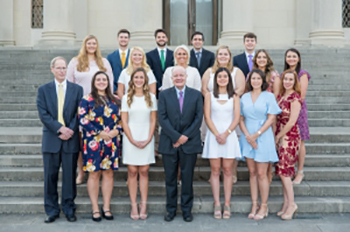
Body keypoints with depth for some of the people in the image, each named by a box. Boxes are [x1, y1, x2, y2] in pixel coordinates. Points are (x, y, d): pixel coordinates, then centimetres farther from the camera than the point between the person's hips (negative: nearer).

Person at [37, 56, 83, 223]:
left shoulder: (77, 89, 8)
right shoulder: (43, 90, 7)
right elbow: (43, 114, -3)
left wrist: (70, 130, -11)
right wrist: (60, 128, -14)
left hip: (71, 139, 0)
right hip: (51, 139, 0)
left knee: (70, 176, 4)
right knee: (50, 176, 4)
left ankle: (69, 209, 16)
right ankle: (52, 210, 14)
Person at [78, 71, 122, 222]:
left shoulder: (115, 100, 13)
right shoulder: (87, 100, 1)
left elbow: (120, 118, 15)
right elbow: (83, 119, -6)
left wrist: (116, 130, -6)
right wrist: (100, 133, -13)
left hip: (112, 142, 4)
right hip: (93, 142, -3)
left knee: (109, 173, 5)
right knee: (94, 174, -1)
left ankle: (106, 207, 15)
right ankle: (95, 208, 7)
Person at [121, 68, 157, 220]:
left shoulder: (151, 97, 6)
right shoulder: (126, 98, 4)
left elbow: (153, 120, 5)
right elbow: (124, 122, 1)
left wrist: (148, 139, -6)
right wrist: (133, 140, -7)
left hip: (146, 140, 1)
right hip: (130, 139, 0)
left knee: (144, 172, 1)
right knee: (132, 172, 0)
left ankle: (143, 206, 5)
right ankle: (134, 206, 4)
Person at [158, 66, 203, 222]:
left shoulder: (196, 95, 6)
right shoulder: (164, 95, 4)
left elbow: (199, 117, 0)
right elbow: (162, 118, -4)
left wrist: (186, 136, -10)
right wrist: (176, 136, -13)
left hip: (190, 143, 0)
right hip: (169, 143, 0)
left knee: (187, 178, 6)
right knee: (170, 178, 6)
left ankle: (187, 209, 17)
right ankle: (171, 209, 18)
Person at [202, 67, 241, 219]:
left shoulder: (234, 97, 8)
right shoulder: (209, 96, 7)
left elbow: (236, 118, 1)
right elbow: (207, 117, 0)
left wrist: (225, 134, -11)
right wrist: (217, 134, -10)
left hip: (229, 135, 0)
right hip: (213, 135, 0)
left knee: (227, 170, 1)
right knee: (215, 170, 0)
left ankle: (227, 204, 6)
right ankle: (217, 204, 5)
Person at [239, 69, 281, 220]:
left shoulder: (269, 96, 1)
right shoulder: (244, 97, 10)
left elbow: (271, 118, -5)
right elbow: (241, 119, 8)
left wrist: (256, 134, -12)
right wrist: (247, 136, -7)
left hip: (263, 138, -3)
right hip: (248, 138, 3)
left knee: (261, 173, -3)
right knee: (252, 172, 6)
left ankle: (264, 206, 7)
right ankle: (254, 205, 12)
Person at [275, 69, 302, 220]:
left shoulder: (295, 98, -11)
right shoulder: (280, 96, 11)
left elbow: (291, 122, -14)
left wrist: (277, 137, -9)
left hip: (289, 137, -7)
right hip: (279, 137, 7)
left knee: (284, 171, -7)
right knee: (283, 171, 9)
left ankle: (291, 204, 4)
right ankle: (286, 204, 16)